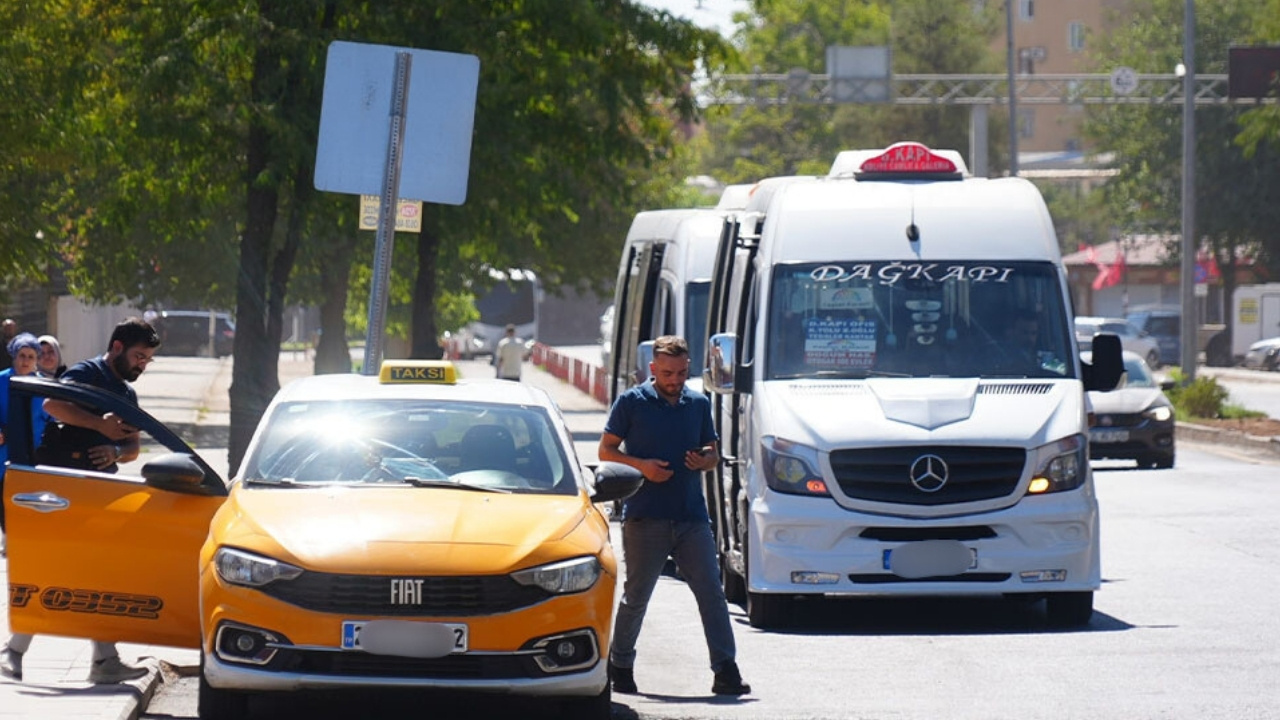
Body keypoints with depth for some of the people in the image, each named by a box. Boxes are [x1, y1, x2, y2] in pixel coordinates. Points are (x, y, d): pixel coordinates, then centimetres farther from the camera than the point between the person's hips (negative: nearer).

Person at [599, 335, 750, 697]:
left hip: (692, 517, 3)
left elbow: (712, 452, 21)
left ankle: (726, 671, -7)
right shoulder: (632, 403, 1)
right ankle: (620, 666, 21)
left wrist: (705, 459, -3)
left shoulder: (698, 404, 12)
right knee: (636, 596, 5)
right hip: (645, 517, -3)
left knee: (711, 592, -6)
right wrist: (641, 466, -14)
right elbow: (606, 450, 3)